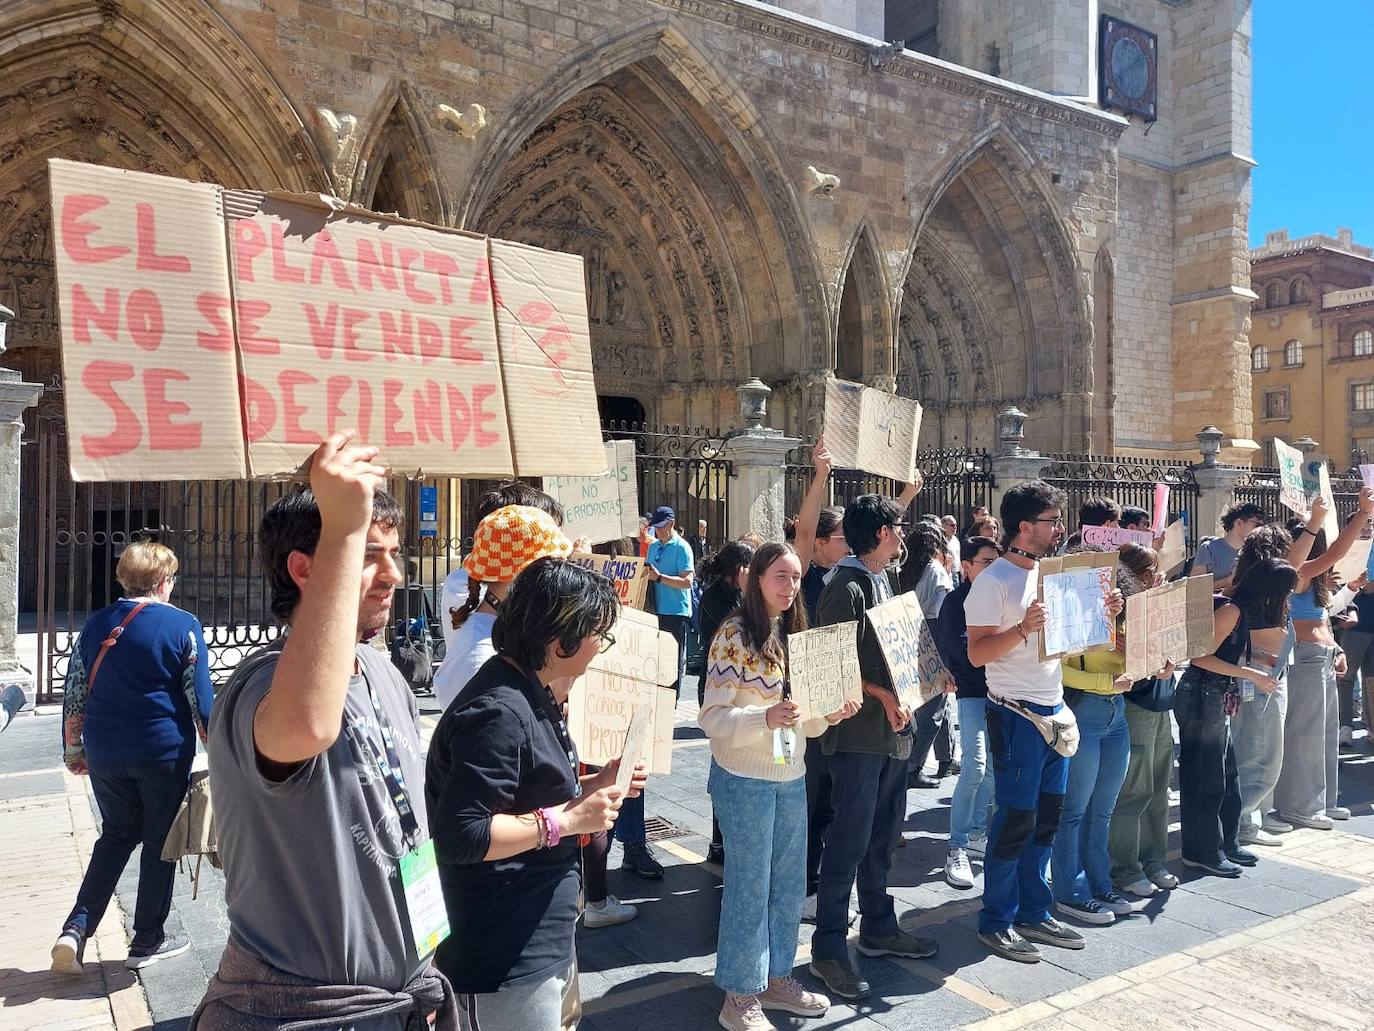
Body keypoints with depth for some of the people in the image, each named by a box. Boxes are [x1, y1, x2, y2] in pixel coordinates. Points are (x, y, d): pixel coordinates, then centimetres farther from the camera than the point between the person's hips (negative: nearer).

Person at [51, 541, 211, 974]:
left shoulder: (96, 625, 4)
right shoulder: (182, 626, -10)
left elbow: (74, 692, 8)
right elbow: (200, 698, -9)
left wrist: (72, 748, 19)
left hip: (104, 754, 5)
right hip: (164, 752, -4)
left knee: (116, 835, 21)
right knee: (160, 840, 10)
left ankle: (76, 927, 9)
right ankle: (148, 941, 20)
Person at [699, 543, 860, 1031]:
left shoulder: (794, 634, 9)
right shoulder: (734, 635, -14)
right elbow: (711, 716, -17)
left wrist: (828, 714, -3)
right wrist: (764, 718, -32)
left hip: (792, 777, 7)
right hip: (745, 780, -7)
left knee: (789, 882, 15)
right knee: (749, 886, 3)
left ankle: (776, 977, 32)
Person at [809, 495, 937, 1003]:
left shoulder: (886, 580, 13)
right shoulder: (846, 587, -15)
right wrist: (883, 695, -18)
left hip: (893, 727, 9)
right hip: (858, 732, -9)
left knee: (883, 834, 18)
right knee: (850, 840, -3)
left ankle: (879, 927, 33)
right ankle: (828, 947, 8)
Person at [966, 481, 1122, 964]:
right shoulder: (994, 581, -13)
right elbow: (977, 652, -17)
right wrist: (1022, 629, -31)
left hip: (1054, 707, 8)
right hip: (1016, 714, -8)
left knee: (1046, 818, 13)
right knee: (1015, 819, -1)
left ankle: (1033, 912, 26)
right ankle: (996, 921, 13)